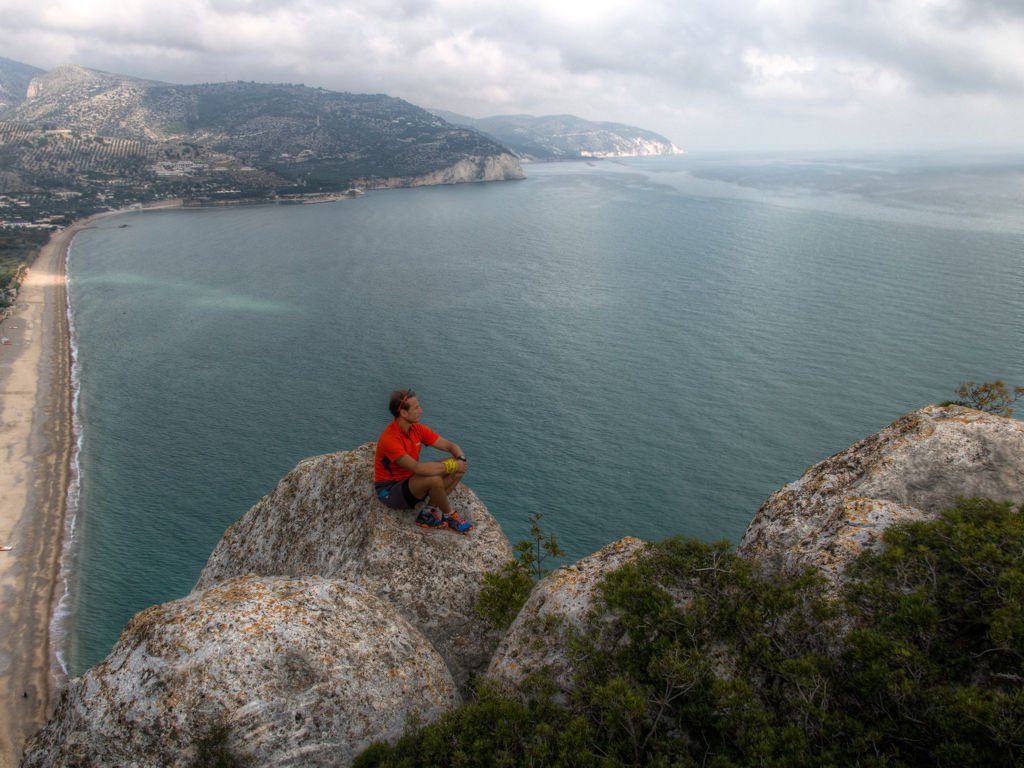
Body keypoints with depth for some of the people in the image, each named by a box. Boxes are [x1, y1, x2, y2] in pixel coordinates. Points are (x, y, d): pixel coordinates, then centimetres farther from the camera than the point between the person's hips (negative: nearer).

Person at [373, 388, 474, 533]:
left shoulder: (417, 429, -3)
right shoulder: (389, 439, -28)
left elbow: (451, 446, 1)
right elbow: (418, 468, -38)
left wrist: (461, 460, -21)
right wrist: (452, 465, -29)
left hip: (411, 482, 8)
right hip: (390, 492, -8)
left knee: (458, 468, -5)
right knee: (434, 479, -34)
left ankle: (429, 512, -7)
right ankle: (449, 515, -6)